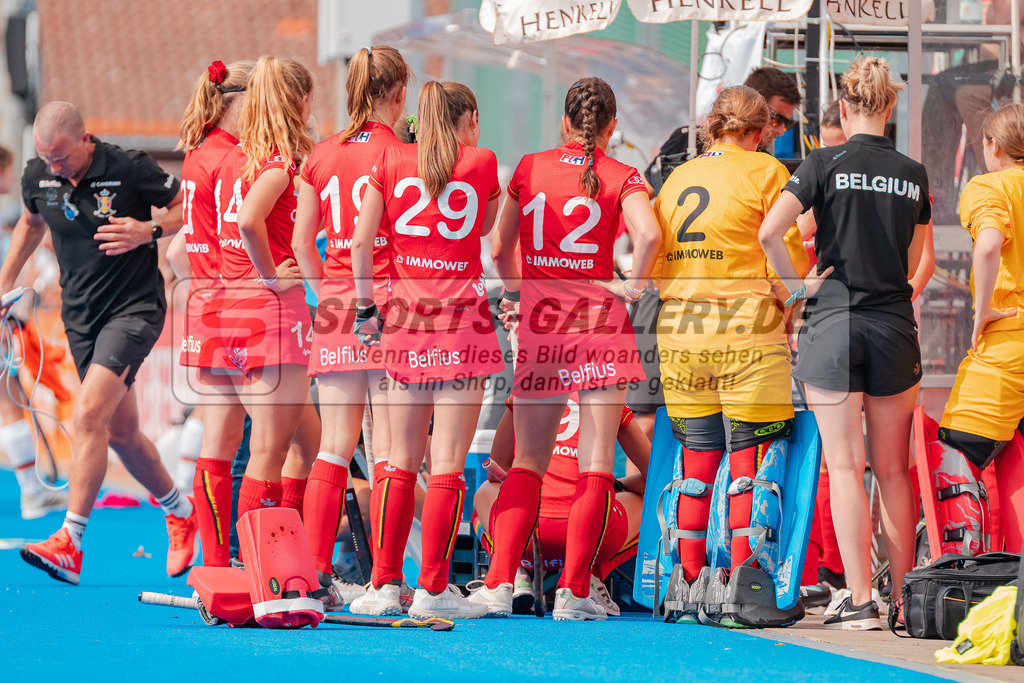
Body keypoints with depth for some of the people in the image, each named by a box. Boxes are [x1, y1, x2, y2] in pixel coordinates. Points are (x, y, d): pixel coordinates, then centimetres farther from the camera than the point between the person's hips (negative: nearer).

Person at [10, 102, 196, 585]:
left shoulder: (130, 169, -16)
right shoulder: (38, 178, -1)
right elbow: (31, 222, 22)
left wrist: (149, 231, -21)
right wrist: (4, 285, 19)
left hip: (134, 308, -6)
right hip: (81, 316, 6)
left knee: (88, 414, -21)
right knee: (120, 432, 12)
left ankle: (70, 542, -23)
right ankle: (180, 512, 36)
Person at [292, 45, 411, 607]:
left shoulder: (321, 155, 8)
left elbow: (301, 239, 9)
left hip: (336, 305, 5)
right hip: (390, 300, -5)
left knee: (334, 446, 8)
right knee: (388, 449, -2)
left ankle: (315, 573, 4)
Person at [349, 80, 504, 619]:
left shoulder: (391, 160, 6)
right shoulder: (483, 163, 2)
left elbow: (361, 240, 0)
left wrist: (365, 306, 7)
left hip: (404, 317, 3)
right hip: (461, 312, -3)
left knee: (402, 461, 10)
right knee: (448, 463, -1)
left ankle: (385, 583, 6)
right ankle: (434, 589, -3)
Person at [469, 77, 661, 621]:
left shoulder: (529, 168, 6)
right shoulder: (621, 177, -2)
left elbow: (500, 247, 9)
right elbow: (648, 233, -21)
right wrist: (633, 285, -6)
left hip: (538, 323, 3)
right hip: (598, 323, -3)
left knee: (527, 463, 10)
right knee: (595, 466, 1)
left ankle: (499, 582, 0)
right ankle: (573, 591, -5)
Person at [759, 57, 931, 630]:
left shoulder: (827, 164, -4)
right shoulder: (914, 175, 6)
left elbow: (769, 232, -13)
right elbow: (914, 264, 14)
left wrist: (799, 285, 0)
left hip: (835, 323, -3)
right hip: (895, 325, 3)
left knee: (845, 466, -1)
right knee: (893, 470, 11)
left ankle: (862, 601, -7)